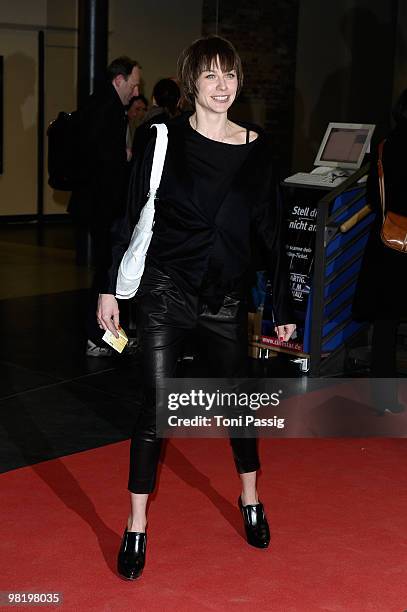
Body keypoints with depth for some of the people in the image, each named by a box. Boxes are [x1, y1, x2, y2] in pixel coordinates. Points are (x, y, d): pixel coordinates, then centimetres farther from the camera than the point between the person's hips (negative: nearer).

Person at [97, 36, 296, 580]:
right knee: (156, 406, -2)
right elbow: (132, 216, -1)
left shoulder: (257, 147, 1)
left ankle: (251, 503, 36)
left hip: (226, 298, 2)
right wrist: (111, 289, -3)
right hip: (166, 291, -2)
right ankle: (137, 529, 11)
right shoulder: (165, 140, -5)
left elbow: (270, 230, 5)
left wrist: (283, 306, 6)